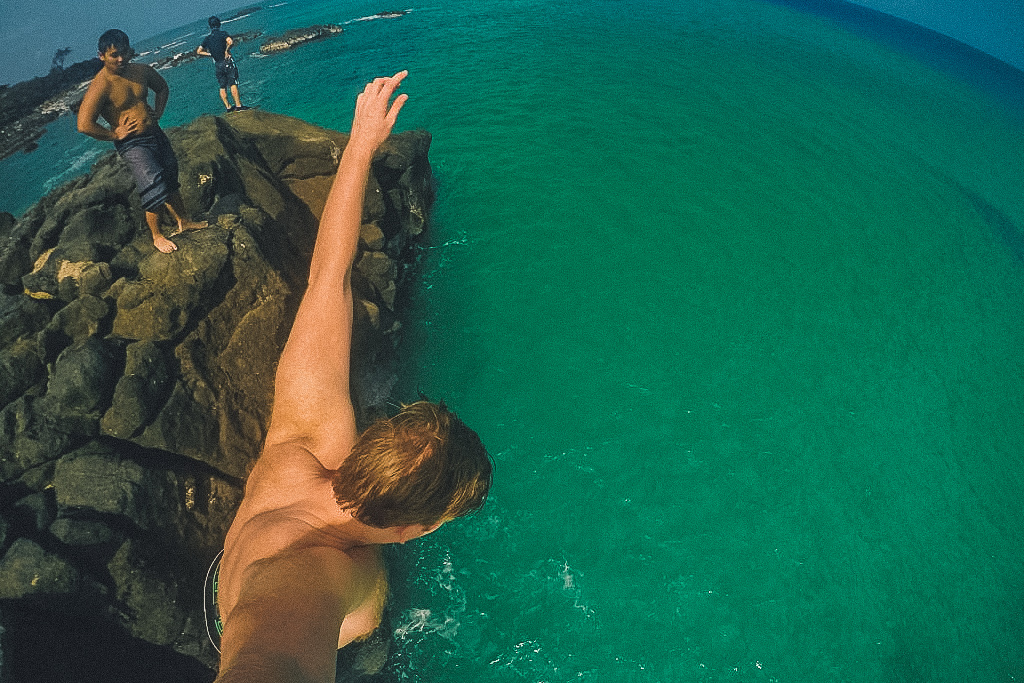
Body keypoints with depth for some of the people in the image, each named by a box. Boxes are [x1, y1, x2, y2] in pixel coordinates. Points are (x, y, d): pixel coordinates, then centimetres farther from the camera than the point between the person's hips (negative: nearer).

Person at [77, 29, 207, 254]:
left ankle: (183, 221, 37)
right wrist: (115, 135, -14)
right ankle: (157, 236, 8)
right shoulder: (100, 86, -19)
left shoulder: (142, 71, 0)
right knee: (155, 190, -10)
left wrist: (158, 113, 11)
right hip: (132, 144, -7)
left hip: (156, 134, 7)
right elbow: (84, 124, -23)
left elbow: (162, 88, 23)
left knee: (171, 181, 18)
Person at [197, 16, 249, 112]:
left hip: (217, 65, 4)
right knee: (233, 84, -7)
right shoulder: (222, 34, -4)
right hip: (227, 62, -4)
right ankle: (238, 105, -13)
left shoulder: (207, 39, 9)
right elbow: (230, 42, -23)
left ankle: (228, 107, 9)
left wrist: (210, 54, 13)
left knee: (222, 87, 9)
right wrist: (227, 51, -10)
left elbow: (198, 51, 12)